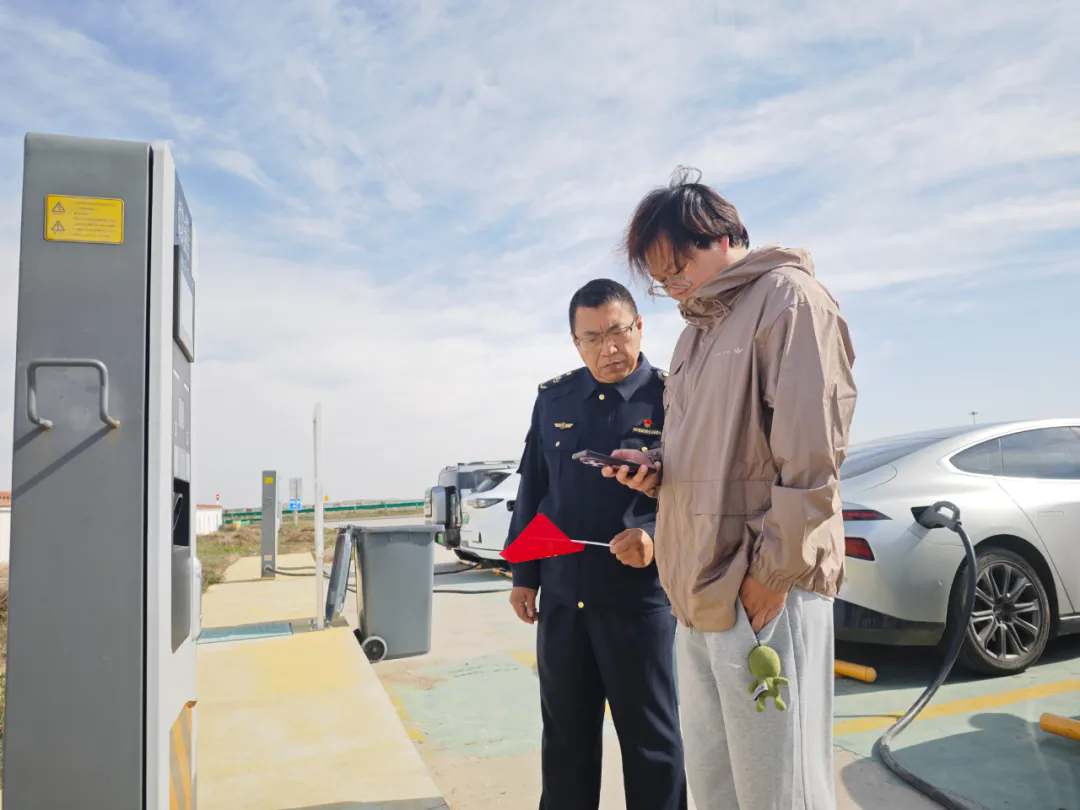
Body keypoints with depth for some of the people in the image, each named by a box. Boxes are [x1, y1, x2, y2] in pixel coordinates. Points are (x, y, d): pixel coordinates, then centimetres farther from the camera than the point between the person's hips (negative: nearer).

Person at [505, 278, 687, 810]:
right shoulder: (553, 398, 7)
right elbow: (532, 491, 12)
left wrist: (654, 536, -25)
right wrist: (523, 576, 11)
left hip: (639, 597, -4)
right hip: (561, 596, 4)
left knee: (650, 737, 9)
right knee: (566, 734, 17)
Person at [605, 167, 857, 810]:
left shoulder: (789, 298, -6)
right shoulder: (696, 330, 20)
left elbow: (811, 456, -15)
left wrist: (772, 574, -16)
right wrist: (656, 470, 5)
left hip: (763, 593, -8)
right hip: (698, 595, 9)